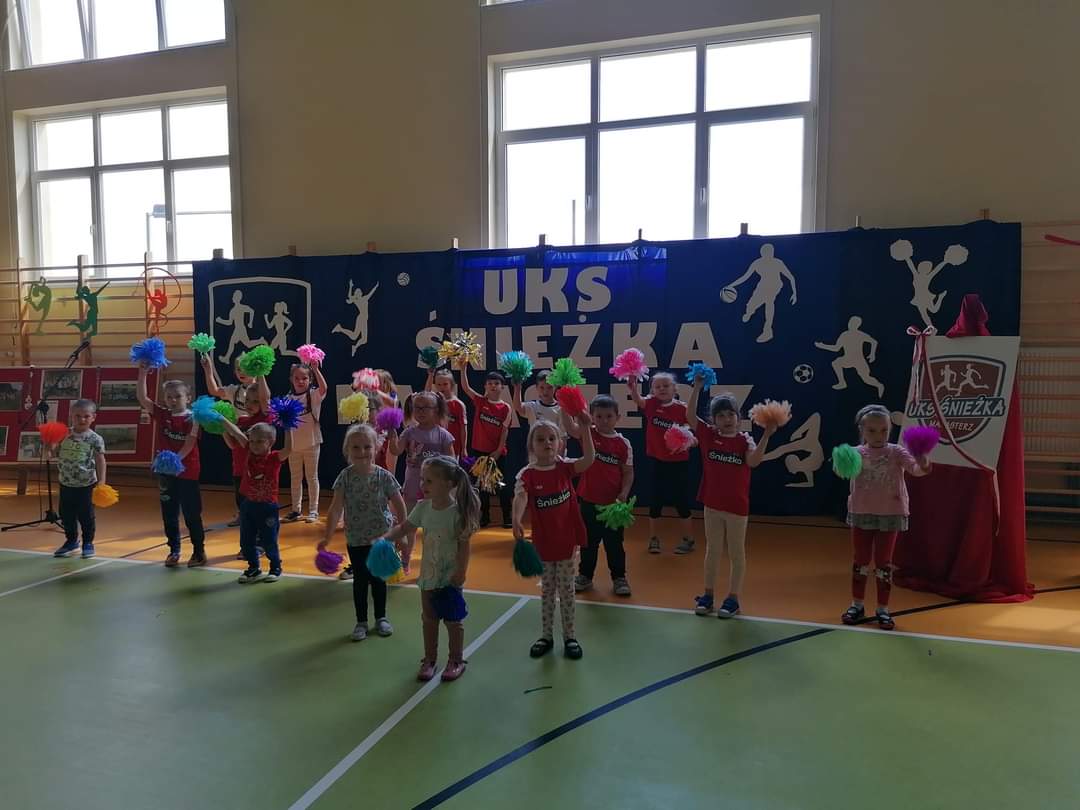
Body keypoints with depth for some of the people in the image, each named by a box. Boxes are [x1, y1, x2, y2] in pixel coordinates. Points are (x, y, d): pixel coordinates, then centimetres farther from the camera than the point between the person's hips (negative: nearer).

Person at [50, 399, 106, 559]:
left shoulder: (95, 439, -10)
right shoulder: (64, 435, 1)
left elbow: (100, 461, -8)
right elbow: (57, 455, 10)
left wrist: (101, 482, -14)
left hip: (86, 485, -4)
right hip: (66, 483, 4)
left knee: (86, 515, 4)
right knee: (66, 515, 14)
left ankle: (88, 543, 21)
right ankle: (71, 541, 33)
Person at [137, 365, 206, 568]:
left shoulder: (192, 418, -8)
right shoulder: (161, 415, 3)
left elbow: (190, 444, -15)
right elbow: (142, 397, -4)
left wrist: (176, 459, -28)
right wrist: (143, 373, -11)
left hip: (187, 472, -4)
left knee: (192, 514, 4)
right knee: (169, 514, 12)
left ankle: (199, 551, 15)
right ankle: (174, 550, 24)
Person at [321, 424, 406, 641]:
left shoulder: (383, 476, -12)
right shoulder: (345, 477, -10)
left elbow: (399, 507, -4)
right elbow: (336, 509, -13)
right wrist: (327, 537, -20)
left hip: (381, 538, 0)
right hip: (355, 540, 0)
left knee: (378, 579, 13)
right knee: (360, 580, 10)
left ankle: (381, 618, 31)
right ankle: (361, 622, 25)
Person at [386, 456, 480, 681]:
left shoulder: (458, 511, -20)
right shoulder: (423, 507, -6)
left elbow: (464, 544, -17)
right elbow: (404, 528, 2)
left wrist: (461, 572, -17)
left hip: (451, 576, -5)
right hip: (428, 574, 5)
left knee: (453, 620, 10)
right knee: (429, 619, 17)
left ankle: (456, 660, 28)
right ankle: (429, 659, 32)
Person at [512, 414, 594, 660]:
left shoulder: (565, 467, -5)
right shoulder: (527, 475, -12)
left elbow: (589, 458, -21)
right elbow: (520, 497, -30)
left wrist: (585, 429, -31)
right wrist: (517, 520, -49)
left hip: (567, 539, 1)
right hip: (543, 542, -1)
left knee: (566, 589, 12)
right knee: (547, 589, 15)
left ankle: (570, 636, 26)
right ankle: (546, 635, 30)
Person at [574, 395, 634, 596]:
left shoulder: (623, 443, -6)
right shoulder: (588, 434, -5)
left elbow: (628, 472, -2)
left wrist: (624, 494, -16)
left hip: (613, 502, -1)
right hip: (589, 500, 1)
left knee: (614, 542, 12)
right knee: (589, 540, 15)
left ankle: (619, 577, 27)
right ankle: (585, 575, 31)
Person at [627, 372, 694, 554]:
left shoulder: (681, 409, -9)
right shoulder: (651, 404, -6)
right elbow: (638, 399, -27)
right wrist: (633, 387, -48)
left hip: (679, 462, -2)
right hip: (658, 461, 2)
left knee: (682, 501, 6)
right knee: (655, 500, 10)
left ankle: (689, 539, 23)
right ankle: (653, 538, 26)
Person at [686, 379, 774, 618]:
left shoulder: (744, 440, -6)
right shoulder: (708, 434, -1)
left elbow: (753, 461, -24)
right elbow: (690, 415, -10)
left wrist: (766, 436, -31)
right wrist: (697, 388, -16)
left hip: (737, 506, -2)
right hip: (712, 504, 2)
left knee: (736, 552, 9)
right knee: (712, 551, 14)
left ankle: (733, 598, 19)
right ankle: (707, 595, 24)